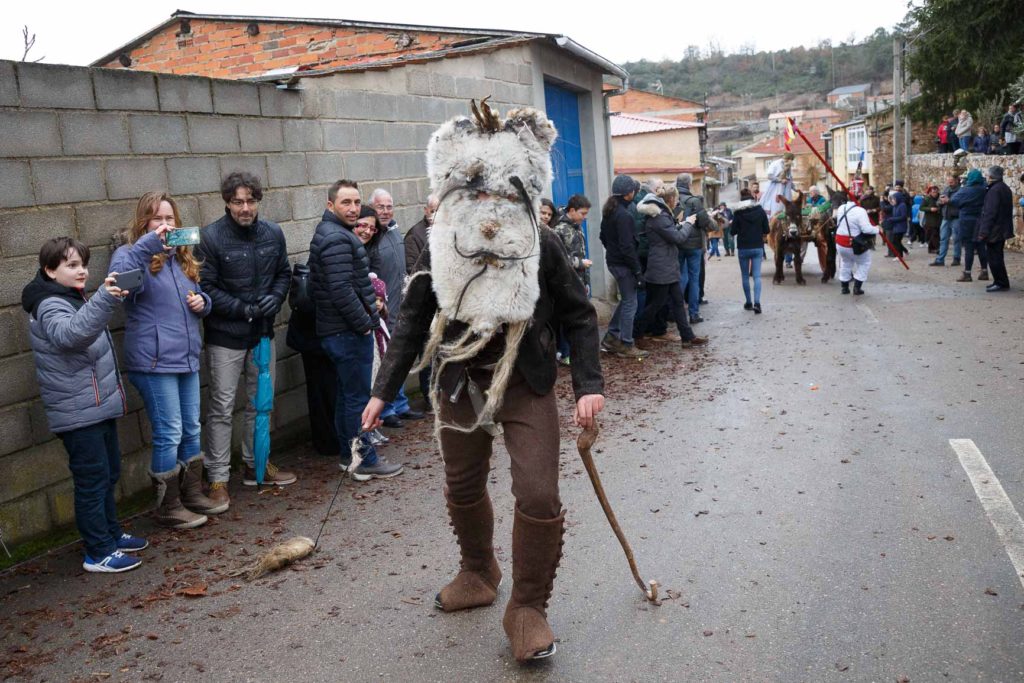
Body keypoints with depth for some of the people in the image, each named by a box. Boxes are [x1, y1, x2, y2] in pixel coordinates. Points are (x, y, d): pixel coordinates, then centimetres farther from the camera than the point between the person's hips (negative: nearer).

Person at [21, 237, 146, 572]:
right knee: (92, 480, -4)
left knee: (109, 473, 18)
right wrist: (104, 300, -54)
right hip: (78, 413, -10)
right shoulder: (50, 306, -17)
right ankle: (98, 553, 5)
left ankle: (110, 535, 31)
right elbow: (69, 333, -42)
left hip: (98, 406, 10)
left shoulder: (73, 298, 14)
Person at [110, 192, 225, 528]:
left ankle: (193, 494, 29)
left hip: (187, 358, 7)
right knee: (169, 434, -2)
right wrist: (149, 242, -36)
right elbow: (119, 276, -30)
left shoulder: (182, 256, 14)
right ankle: (168, 507, 12)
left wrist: (202, 301, 3)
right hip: (154, 361, -7)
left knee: (192, 431, 15)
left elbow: (198, 295, 27)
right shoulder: (132, 253, -6)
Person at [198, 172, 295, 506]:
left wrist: (275, 298, -10)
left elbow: (284, 273, 10)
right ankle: (218, 478, 11)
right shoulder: (211, 237, -14)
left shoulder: (273, 233, -1)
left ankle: (256, 464, 32)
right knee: (222, 407, 1)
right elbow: (205, 288, -14)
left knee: (261, 402, 16)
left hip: (263, 331, 5)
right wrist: (245, 309, -19)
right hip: (225, 335, -5)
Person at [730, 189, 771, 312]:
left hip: (743, 248, -1)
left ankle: (748, 303, 15)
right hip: (758, 247, 1)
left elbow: (733, 231, -4)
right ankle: (757, 302, -15)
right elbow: (766, 230, 2)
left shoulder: (738, 212, -6)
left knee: (745, 276, 11)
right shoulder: (761, 210, 0)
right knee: (757, 275, 0)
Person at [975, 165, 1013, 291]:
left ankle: (1001, 283, -2)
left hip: (994, 231, -10)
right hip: (1003, 229, 10)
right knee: (997, 256, 17)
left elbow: (990, 213, -23)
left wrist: (984, 231, -22)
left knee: (994, 257, -5)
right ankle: (1000, 282, 24)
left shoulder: (994, 190, -18)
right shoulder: (1005, 188, 14)